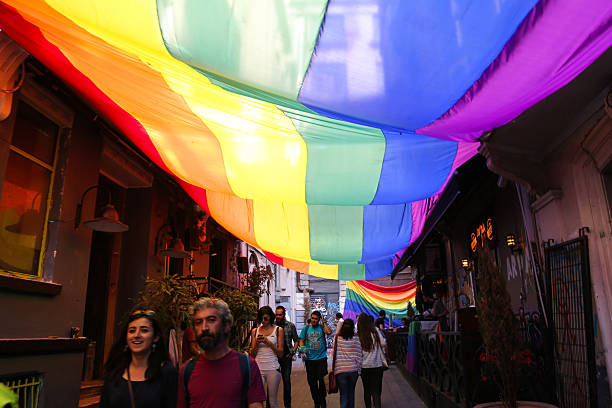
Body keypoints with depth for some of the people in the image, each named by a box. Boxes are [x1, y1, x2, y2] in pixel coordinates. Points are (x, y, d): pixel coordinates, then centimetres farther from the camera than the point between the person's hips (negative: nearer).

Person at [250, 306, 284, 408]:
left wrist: (269, 342, -10)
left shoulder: (278, 330, 5)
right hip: (258, 368, 1)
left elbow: (281, 354, 2)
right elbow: (252, 355, 12)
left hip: (273, 369, -1)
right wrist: (256, 343, -6)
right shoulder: (255, 331, 10)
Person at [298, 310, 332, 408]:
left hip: (321, 358, -2)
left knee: (322, 380, -6)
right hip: (309, 359, 2)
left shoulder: (322, 327, 2)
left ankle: (322, 400, 15)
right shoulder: (306, 328, 6)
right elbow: (301, 340, 6)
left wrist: (324, 322, -8)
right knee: (312, 382, 7)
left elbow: (329, 332, -17)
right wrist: (302, 348, -14)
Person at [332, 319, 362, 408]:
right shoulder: (356, 339, -3)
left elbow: (334, 353, 0)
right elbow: (359, 355, 0)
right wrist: (358, 369, 8)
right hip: (353, 370, 1)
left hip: (340, 370, -1)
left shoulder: (337, 339, -5)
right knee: (351, 392, 19)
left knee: (343, 394, 7)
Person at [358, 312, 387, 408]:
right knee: (376, 390, 6)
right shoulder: (375, 330, -8)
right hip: (377, 365, -1)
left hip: (364, 367, 1)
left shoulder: (357, 334, -8)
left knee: (367, 390, 16)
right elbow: (384, 343, -6)